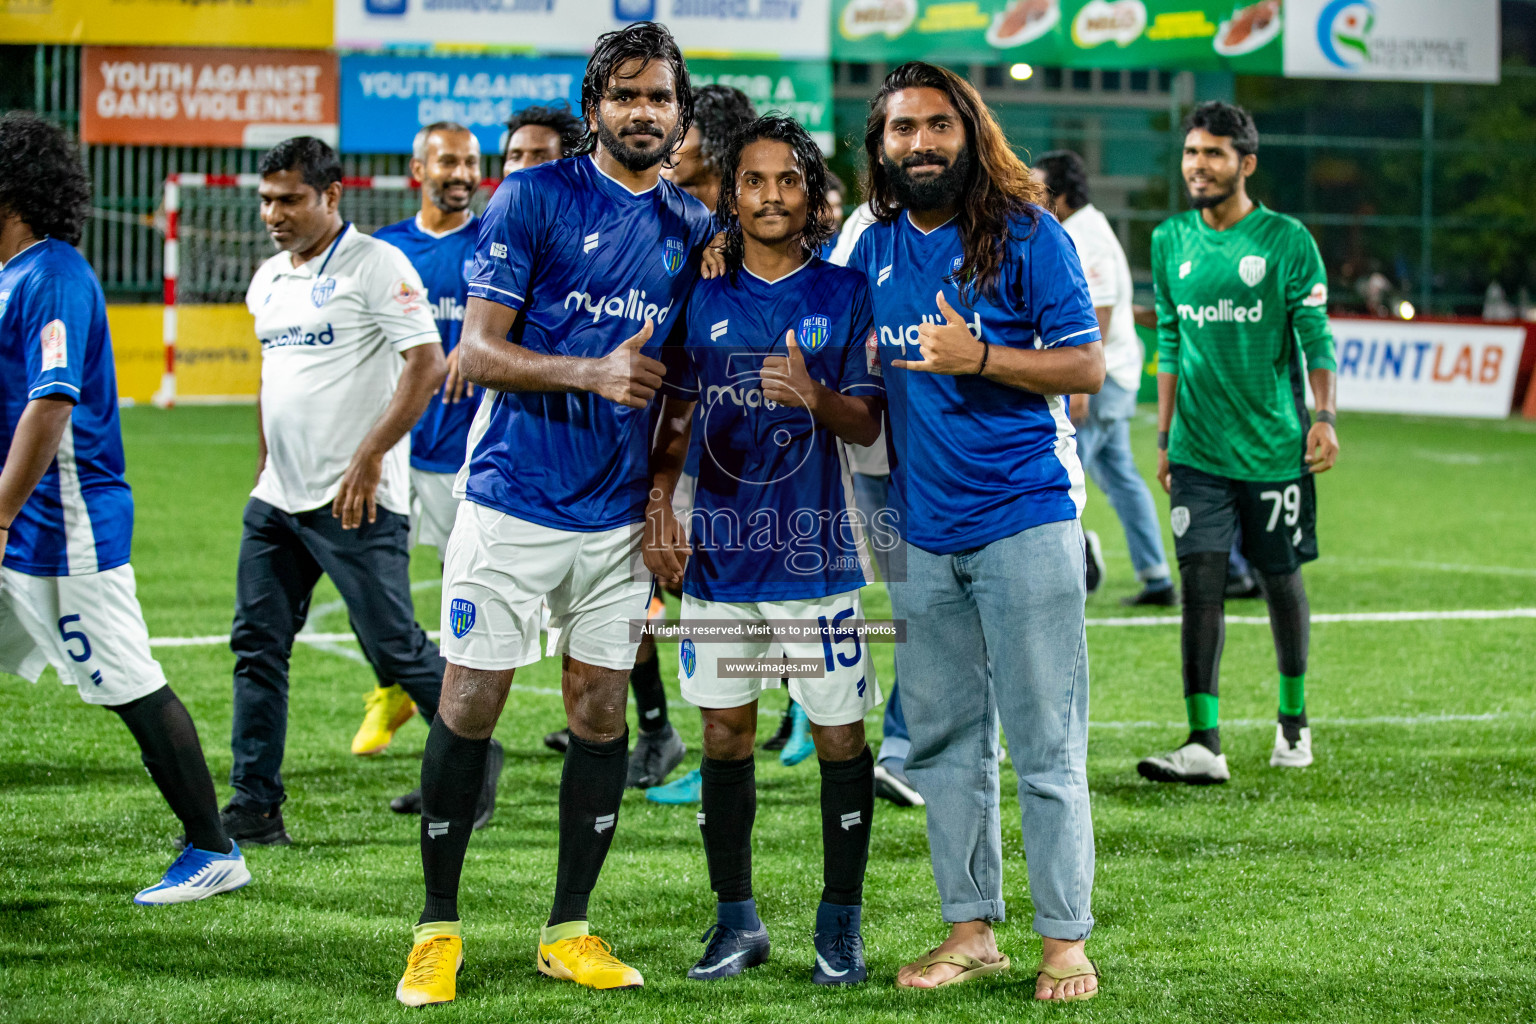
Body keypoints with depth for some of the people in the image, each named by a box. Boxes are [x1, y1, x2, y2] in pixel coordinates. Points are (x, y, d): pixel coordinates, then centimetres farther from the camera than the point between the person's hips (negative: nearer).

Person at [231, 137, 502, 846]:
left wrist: (370, 455, -20)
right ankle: (255, 807, 6)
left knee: (395, 648, -4)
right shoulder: (269, 280, 15)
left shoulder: (375, 265, -10)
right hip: (278, 496, 8)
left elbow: (428, 364, -16)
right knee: (257, 647, 3)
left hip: (355, 499, -8)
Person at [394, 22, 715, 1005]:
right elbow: (478, 350, -10)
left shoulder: (693, 227, 9)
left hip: (621, 515, 4)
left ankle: (570, 931, 16)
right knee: (470, 706, -2)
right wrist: (592, 374, -24)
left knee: (601, 712, 6)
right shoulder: (533, 199, -6)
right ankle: (438, 929, 9)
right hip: (513, 505, -4)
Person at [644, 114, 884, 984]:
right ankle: (737, 921, 15)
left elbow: (868, 423, -3)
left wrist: (815, 398, -23)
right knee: (725, 734, 5)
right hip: (719, 550, 2)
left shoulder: (846, 293, 0)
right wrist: (657, 513, 0)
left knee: (841, 734, 0)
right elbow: (676, 418, 10)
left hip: (815, 551, -2)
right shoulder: (703, 297, 6)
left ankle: (840, 924, 10)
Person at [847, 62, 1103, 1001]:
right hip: (924, 528, 6)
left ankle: (1066, 939, 1)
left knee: (1045, 742, -4)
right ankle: (971, 929, 18)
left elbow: (1087, 366, -8)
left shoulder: (1026, 234, -6)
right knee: (943, 740, 9)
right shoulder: (876, 247, 10)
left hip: (1025, 517, -6)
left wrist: (978, 358, -19)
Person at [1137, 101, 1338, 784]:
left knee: (1281, 581, 8)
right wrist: (1164, 433, 14)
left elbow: (1315, 337, -3)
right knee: (1201, 582, -7)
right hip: (1199, 450, 2)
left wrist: (1324, 417, -14)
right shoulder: (1171, 241, 7)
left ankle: (1293, 721, 27)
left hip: (1273, 447, -2)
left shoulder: (1286, 240, -4)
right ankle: (1203, 744, -10)